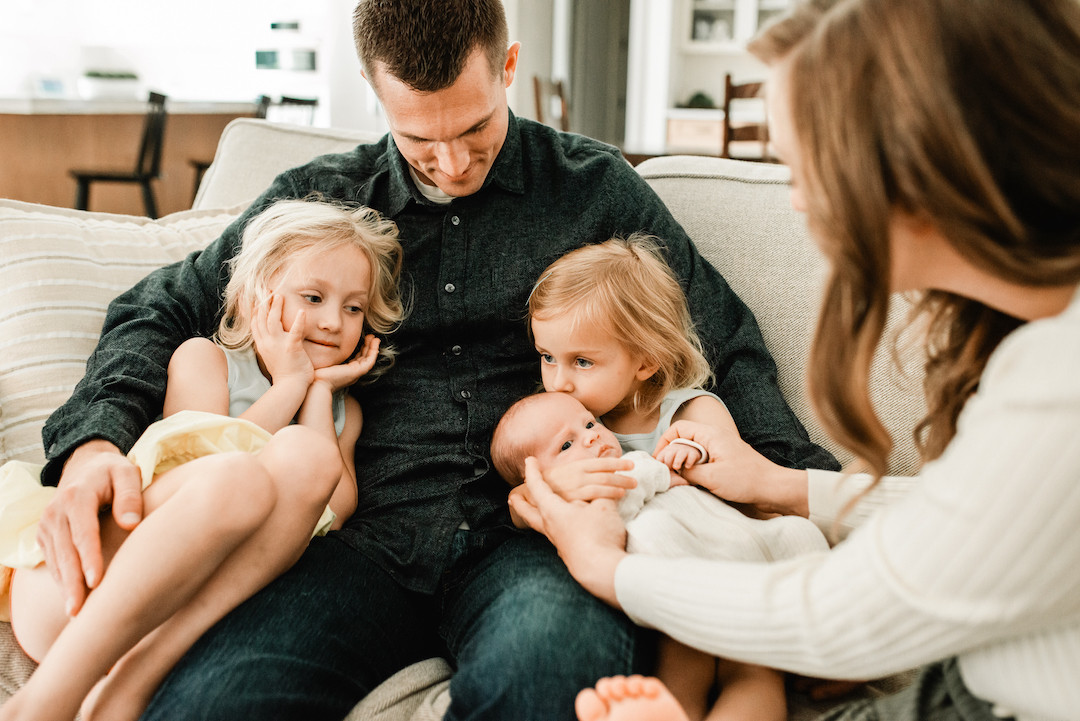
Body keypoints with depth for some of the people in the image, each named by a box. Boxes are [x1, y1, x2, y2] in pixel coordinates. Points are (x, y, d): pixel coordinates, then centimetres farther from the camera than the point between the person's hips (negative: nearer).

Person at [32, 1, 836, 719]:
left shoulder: (596, 188, 12)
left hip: (528, 534, -1)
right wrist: (95, 439, -4)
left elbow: (729, 344, 14)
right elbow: (159, 311, 17)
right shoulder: (320, 198, 15)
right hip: (368, 535, 2)